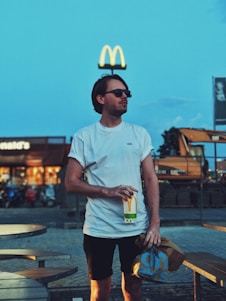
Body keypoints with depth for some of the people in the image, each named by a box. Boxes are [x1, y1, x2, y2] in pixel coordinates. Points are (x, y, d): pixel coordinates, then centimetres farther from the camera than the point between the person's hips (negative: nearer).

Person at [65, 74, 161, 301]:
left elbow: (150, 179, 4)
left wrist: (155, 222, -6)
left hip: (136, 227, 2)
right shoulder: (84, 137, -1)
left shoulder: (139, 134, 5)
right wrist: (108, 191, -17)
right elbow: (71, 183, -3)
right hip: (98, 228, -1)